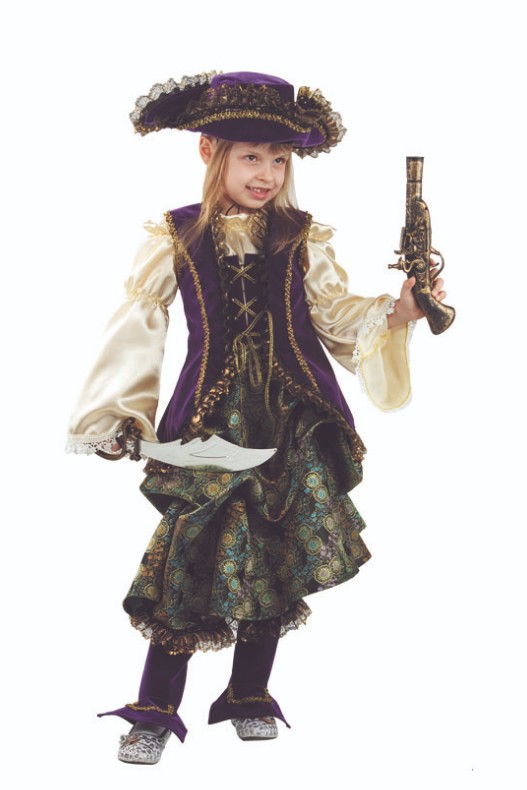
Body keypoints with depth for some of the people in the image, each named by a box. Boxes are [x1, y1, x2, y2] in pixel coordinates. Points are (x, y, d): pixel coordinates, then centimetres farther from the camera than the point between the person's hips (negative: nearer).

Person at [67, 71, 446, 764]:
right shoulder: (174, 240, 3)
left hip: (291, 419, 2)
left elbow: (337, 315, 4)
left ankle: (250, 698, 22)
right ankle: (155, 711, 4)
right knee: (189, 553, -6)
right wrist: (115, 419, 0)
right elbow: (138, 331, 3)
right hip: (209, 417, -1)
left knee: (275, 557, 4)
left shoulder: (304, 241, 5)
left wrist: (396, 312, -14)